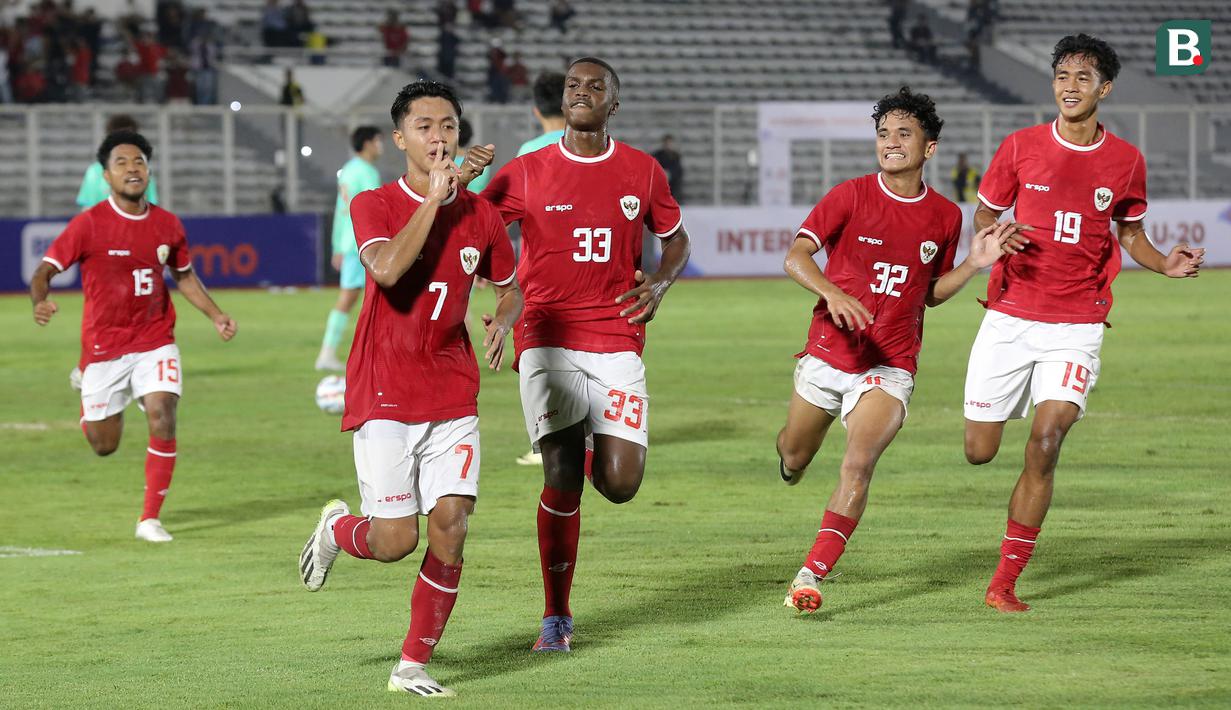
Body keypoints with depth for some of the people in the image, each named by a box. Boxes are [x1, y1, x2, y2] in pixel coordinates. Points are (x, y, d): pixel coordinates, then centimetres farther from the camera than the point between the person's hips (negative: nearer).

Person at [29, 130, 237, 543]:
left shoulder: (167, 225, 0)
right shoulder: (89, 224, -12)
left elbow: (184, 276, 18)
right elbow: (44, 271, -12)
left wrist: (216, 316, 7)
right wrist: (39, 301, -34)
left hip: (155, 342, 2)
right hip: (104, 346, -2)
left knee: (163, 418, -20)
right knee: (103, 445, 9)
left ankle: (150, 520, -8)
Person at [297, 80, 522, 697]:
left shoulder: (481, 216, 6)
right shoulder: (374, 206, -5)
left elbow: (511, 289, 22)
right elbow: (388, 268, -25)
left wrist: (502, 322, -2)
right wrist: (433, 198, -19)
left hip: (453, 397, 3)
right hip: (384, 397, -3)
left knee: (450, 529, -8)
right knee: (397, 541, -7)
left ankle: (414, 665, 5)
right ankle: (336, 530, 29)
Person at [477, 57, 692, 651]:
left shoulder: (642, 173, 8)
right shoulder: (525, 174, 3)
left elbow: (676, 239, 22)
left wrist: (660, 283, 2)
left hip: (617, 341, 1)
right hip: (547, 342, -1)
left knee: (621, 484, -11)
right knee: (562, 478, -12)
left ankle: (598, 455, 29)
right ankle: (556, 618, 1)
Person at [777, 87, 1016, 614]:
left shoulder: (945, 216, 2)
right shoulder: (850, 196, -7)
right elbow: (795, 257, -16)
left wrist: (975, 263, -2)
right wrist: (833, 293, -35)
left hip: (889, 367, 0)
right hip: (827, 354, 0)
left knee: (858, 465, -23)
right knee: (793, 462, 17)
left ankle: (810, 577, -23)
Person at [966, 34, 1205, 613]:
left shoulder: (1125, 161, 2)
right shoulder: (1020, 147, 0)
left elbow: (1130, 234, 16)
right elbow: (984, 215, 10)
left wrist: (1166, 264, -4)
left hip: (1077, 326, -1)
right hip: (1009, 320, 1)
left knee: (1044, 447, -16)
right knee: (979, 453, 1)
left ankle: (1005, 582, -8)